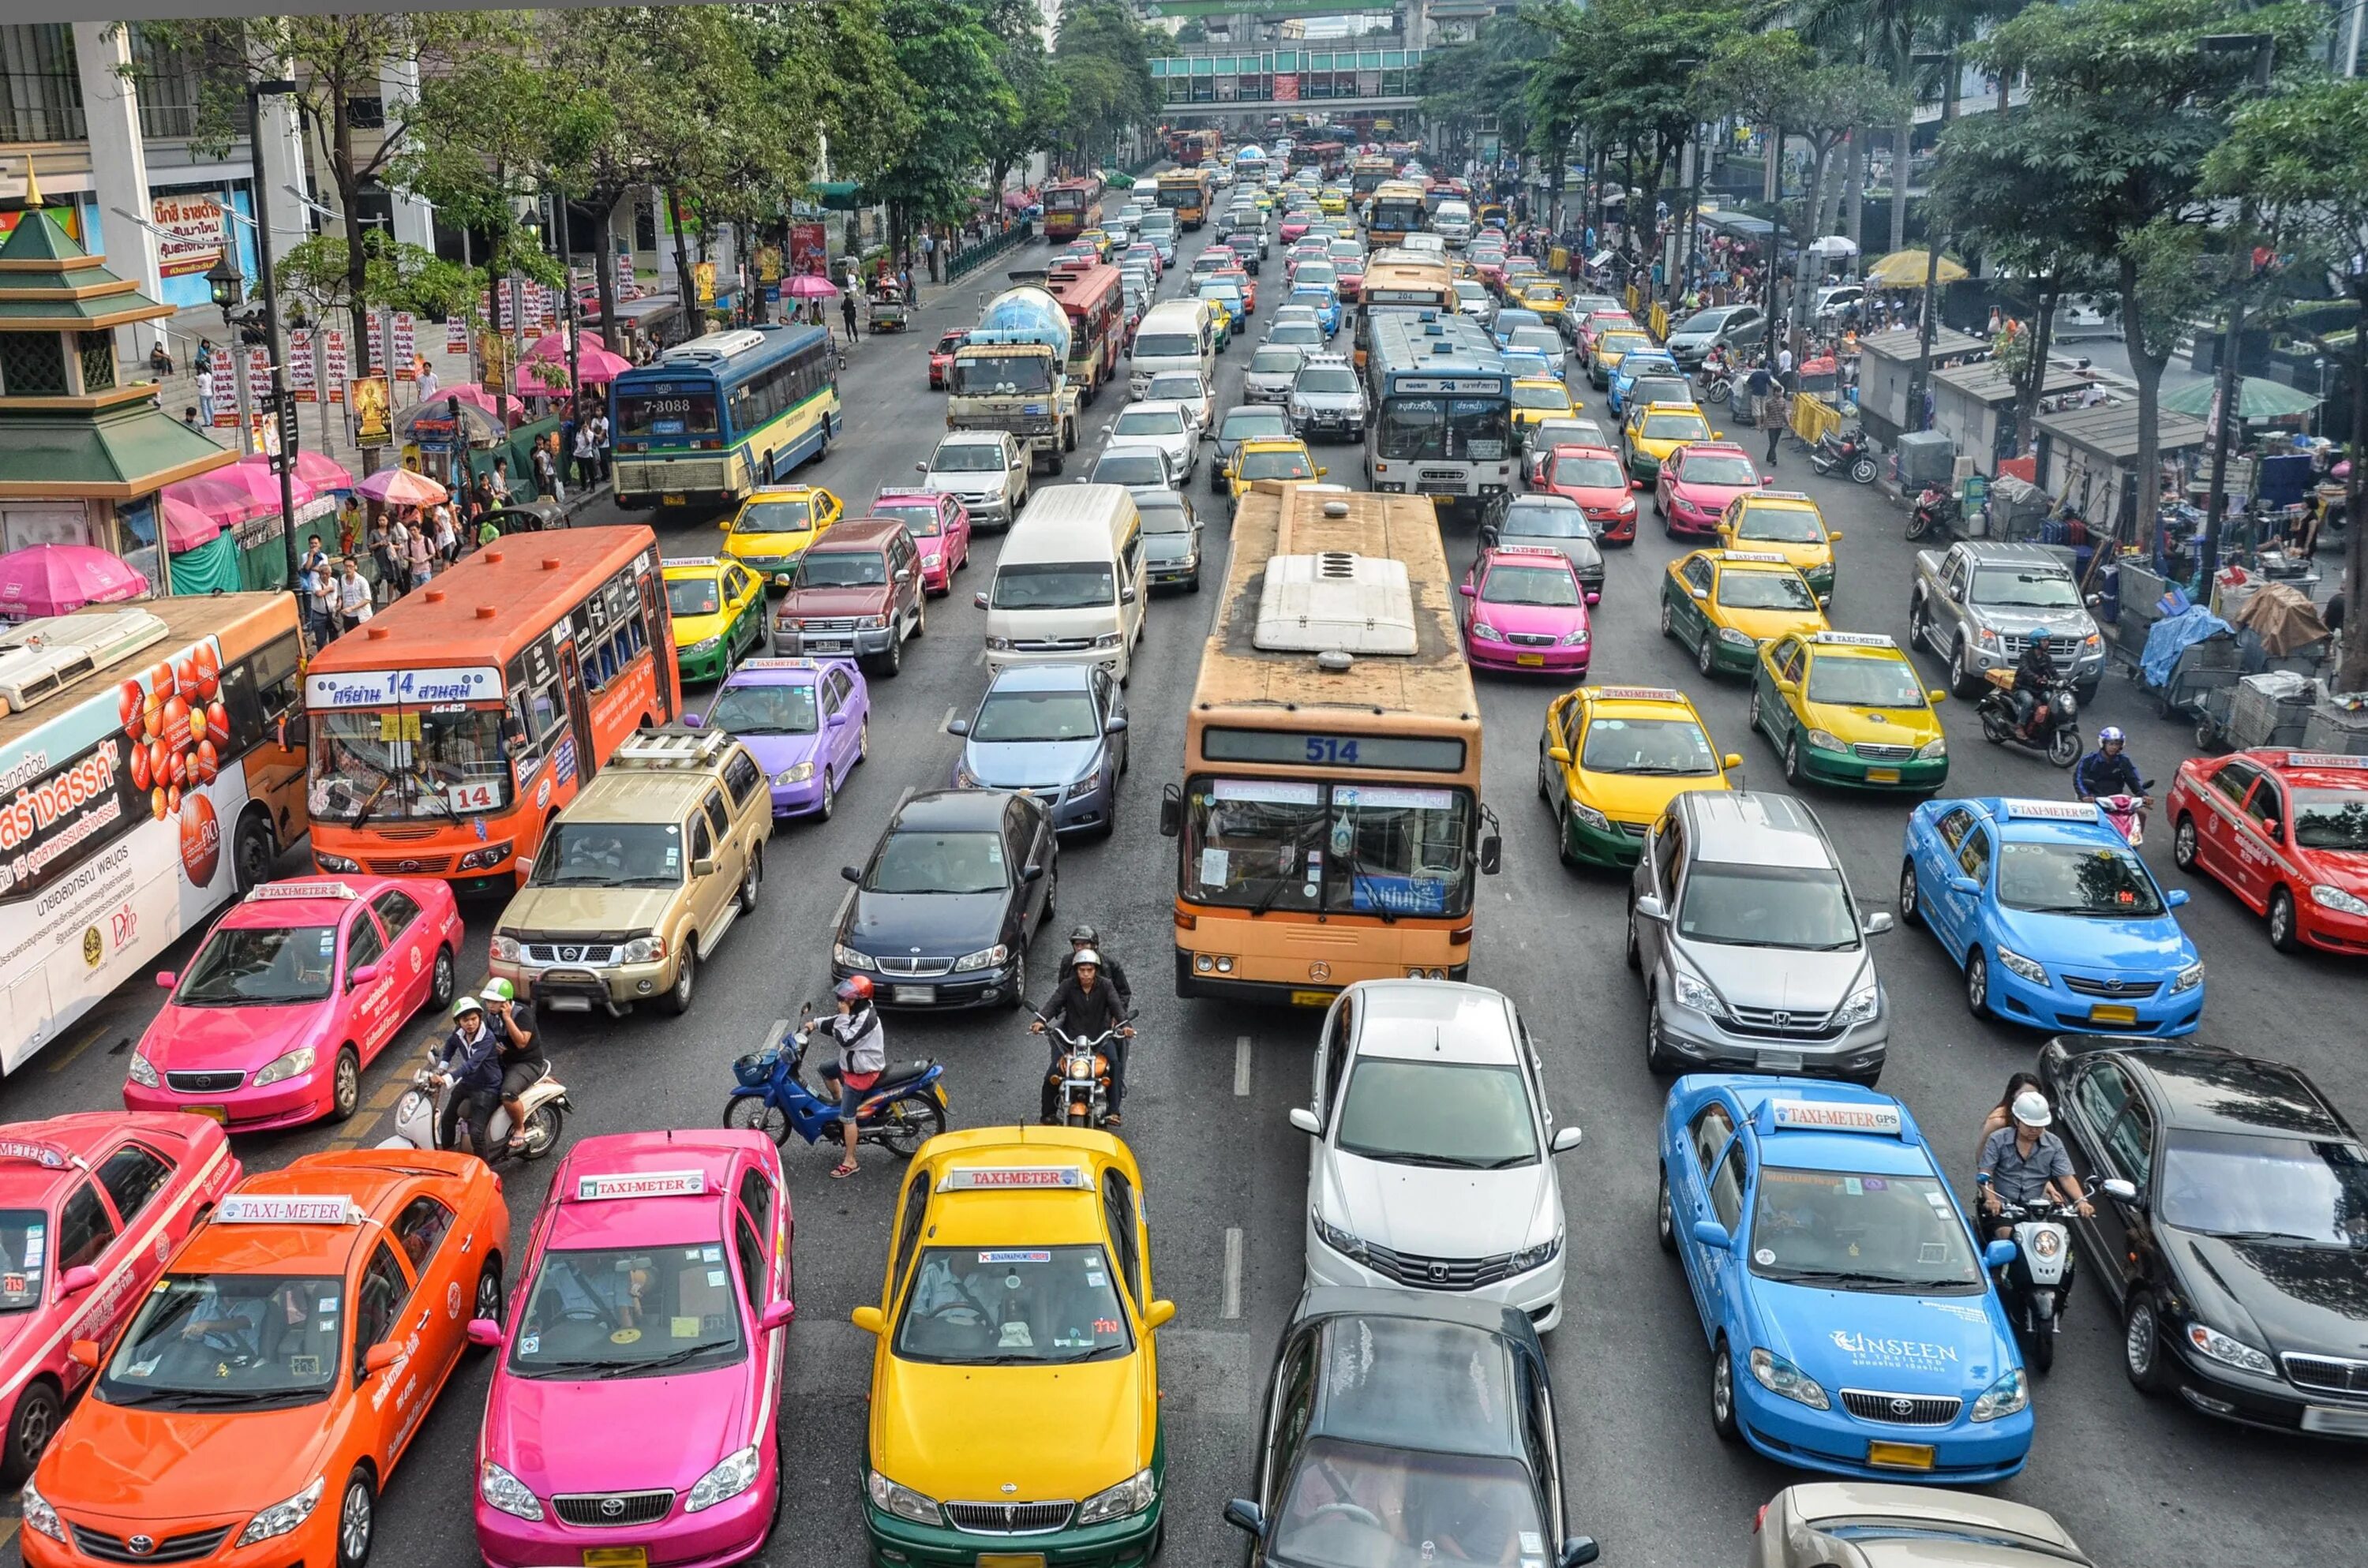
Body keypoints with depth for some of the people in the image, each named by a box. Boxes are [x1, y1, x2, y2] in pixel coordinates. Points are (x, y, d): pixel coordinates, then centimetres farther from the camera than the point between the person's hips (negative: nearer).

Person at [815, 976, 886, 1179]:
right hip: (851, 1064, 10)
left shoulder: (866, 1018, -28)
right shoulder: (858, 1011, 3)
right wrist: (816, 1025, 12)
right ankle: (840, 1103, 39)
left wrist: (844, 1016, -29)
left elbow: (845, 1040, -32)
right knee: (825, 1070, 33)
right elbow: (836, 1025, 18)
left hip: (862, 1073, -10)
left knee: (847, 1117, -7)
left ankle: (850, 1162, 0)